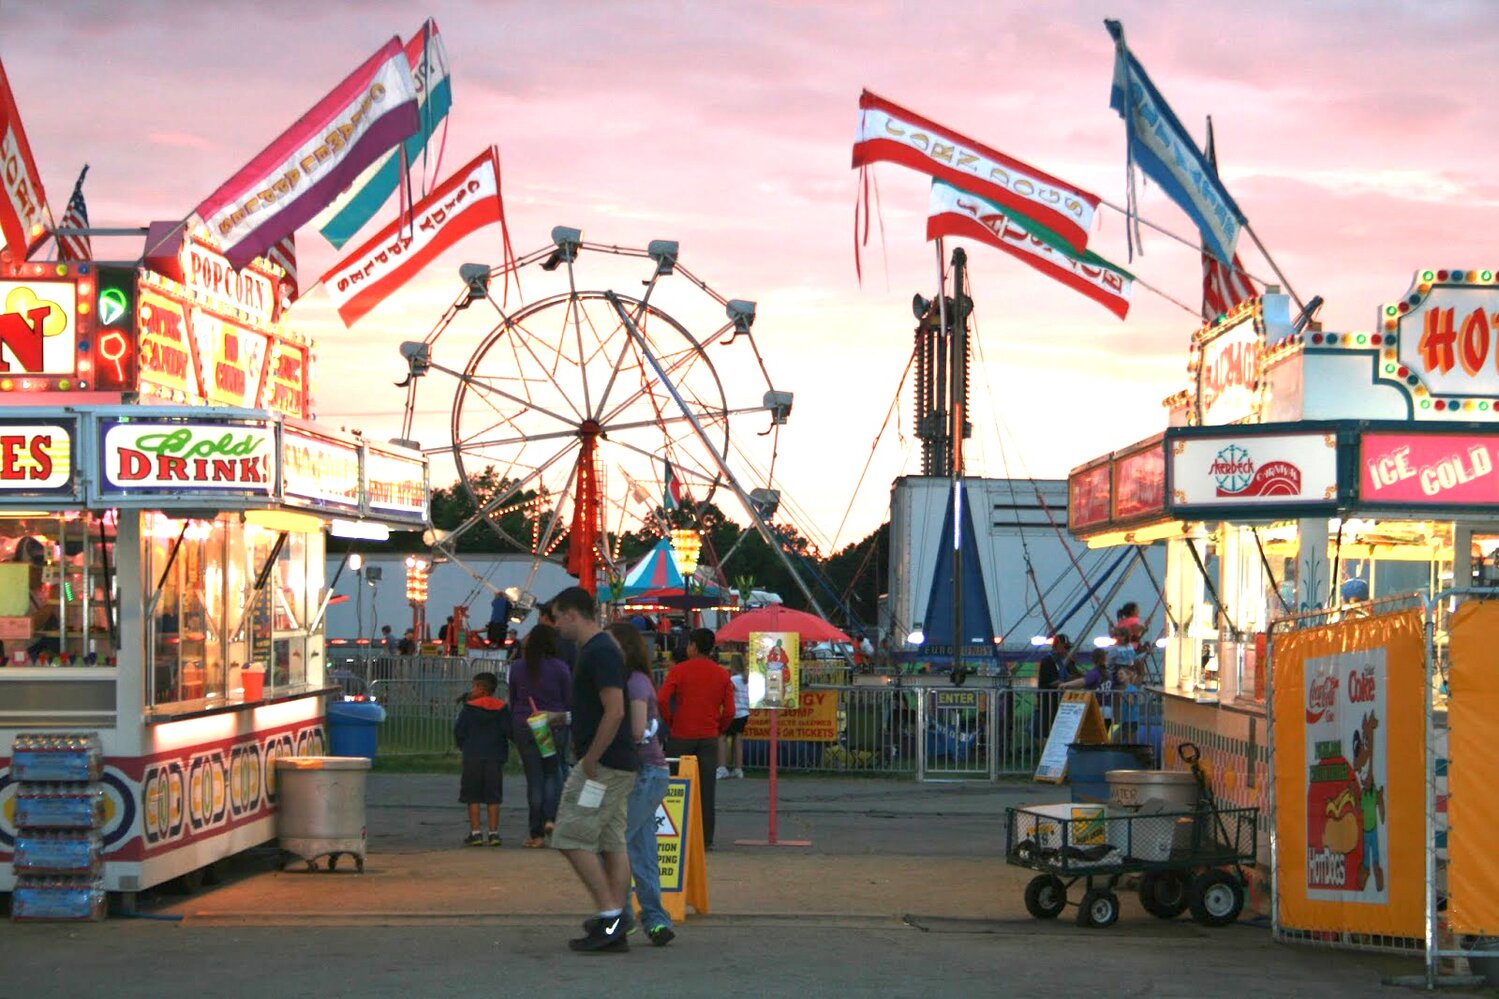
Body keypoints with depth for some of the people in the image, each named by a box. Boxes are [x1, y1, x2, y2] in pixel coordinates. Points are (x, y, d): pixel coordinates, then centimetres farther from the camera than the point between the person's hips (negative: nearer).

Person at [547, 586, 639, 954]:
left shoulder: (599, 653, -15)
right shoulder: (598, 649, 17)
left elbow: (614, 711, -22)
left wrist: (590, 761, -19)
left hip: (603, 765, -10)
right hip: (618, 766, 10)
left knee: (573, 839, -8)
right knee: (612, 843, 8)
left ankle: (610, 913, -8)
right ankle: (615, 927, 8)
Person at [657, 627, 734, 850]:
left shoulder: (679, 670, -5)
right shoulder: (722, 674, 4)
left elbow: (661, 700, -14)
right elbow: (729, 711, 1)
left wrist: (670, 722, 0)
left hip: (681, 737, -2)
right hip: (709, 739, 2)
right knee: (706, 790, 4)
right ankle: (706, 838, 3)